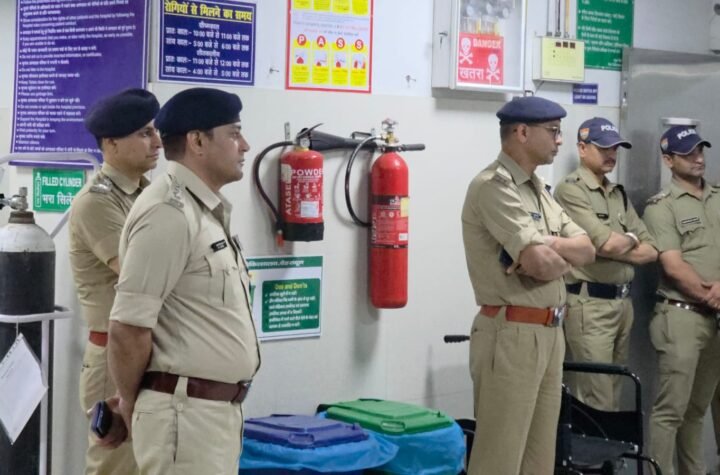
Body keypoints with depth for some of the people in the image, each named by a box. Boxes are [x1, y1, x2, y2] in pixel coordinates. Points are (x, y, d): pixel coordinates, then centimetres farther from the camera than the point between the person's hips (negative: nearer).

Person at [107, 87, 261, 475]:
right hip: (185, 413, -9)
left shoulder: (209, 211, 13)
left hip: (220, 409, 9)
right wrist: (130, 404, -7)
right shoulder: (169, 212, -18)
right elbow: (128, 326, -21)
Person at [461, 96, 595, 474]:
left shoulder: (539, 190, 16)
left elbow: (587, 250, 9)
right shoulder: (494, 186, -14)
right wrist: (546, 251, 0)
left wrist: (547, 246, -10)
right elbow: (541, 264, -23)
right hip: (510, 335, -9)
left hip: (549, 333, 9)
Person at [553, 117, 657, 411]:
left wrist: (615, 246, -8)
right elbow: (606, 243, -19)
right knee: (597, 402, -4)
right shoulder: (571, 190, -9)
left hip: (623, 302, 8)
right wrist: (629, 240, 2)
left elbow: (650, 251, 9)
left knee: (613, 394, 13)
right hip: (590, 305, -8)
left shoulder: (618, 194, 16)